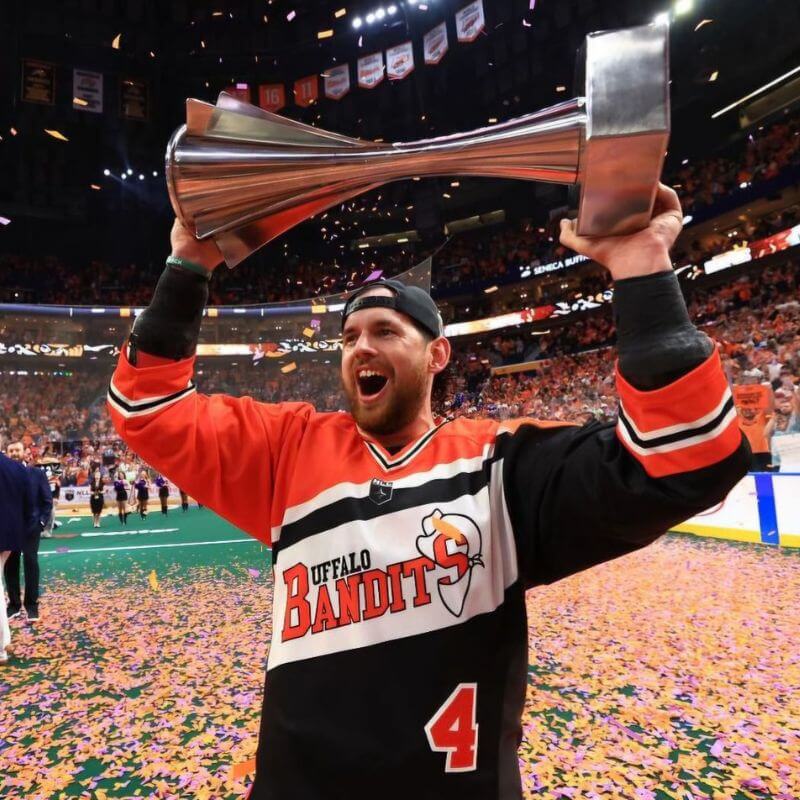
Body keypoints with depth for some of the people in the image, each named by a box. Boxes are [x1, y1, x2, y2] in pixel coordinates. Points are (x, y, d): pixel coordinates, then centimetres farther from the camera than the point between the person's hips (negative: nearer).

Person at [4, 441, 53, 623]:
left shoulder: (36, 473, 1)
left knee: (30, 562, -2)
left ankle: (31, 604, 6)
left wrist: (42, 521, -5)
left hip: (31, 525, -2)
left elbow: (47, 500, 2)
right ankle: (14, 604, 19)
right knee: (10, 565, 7)